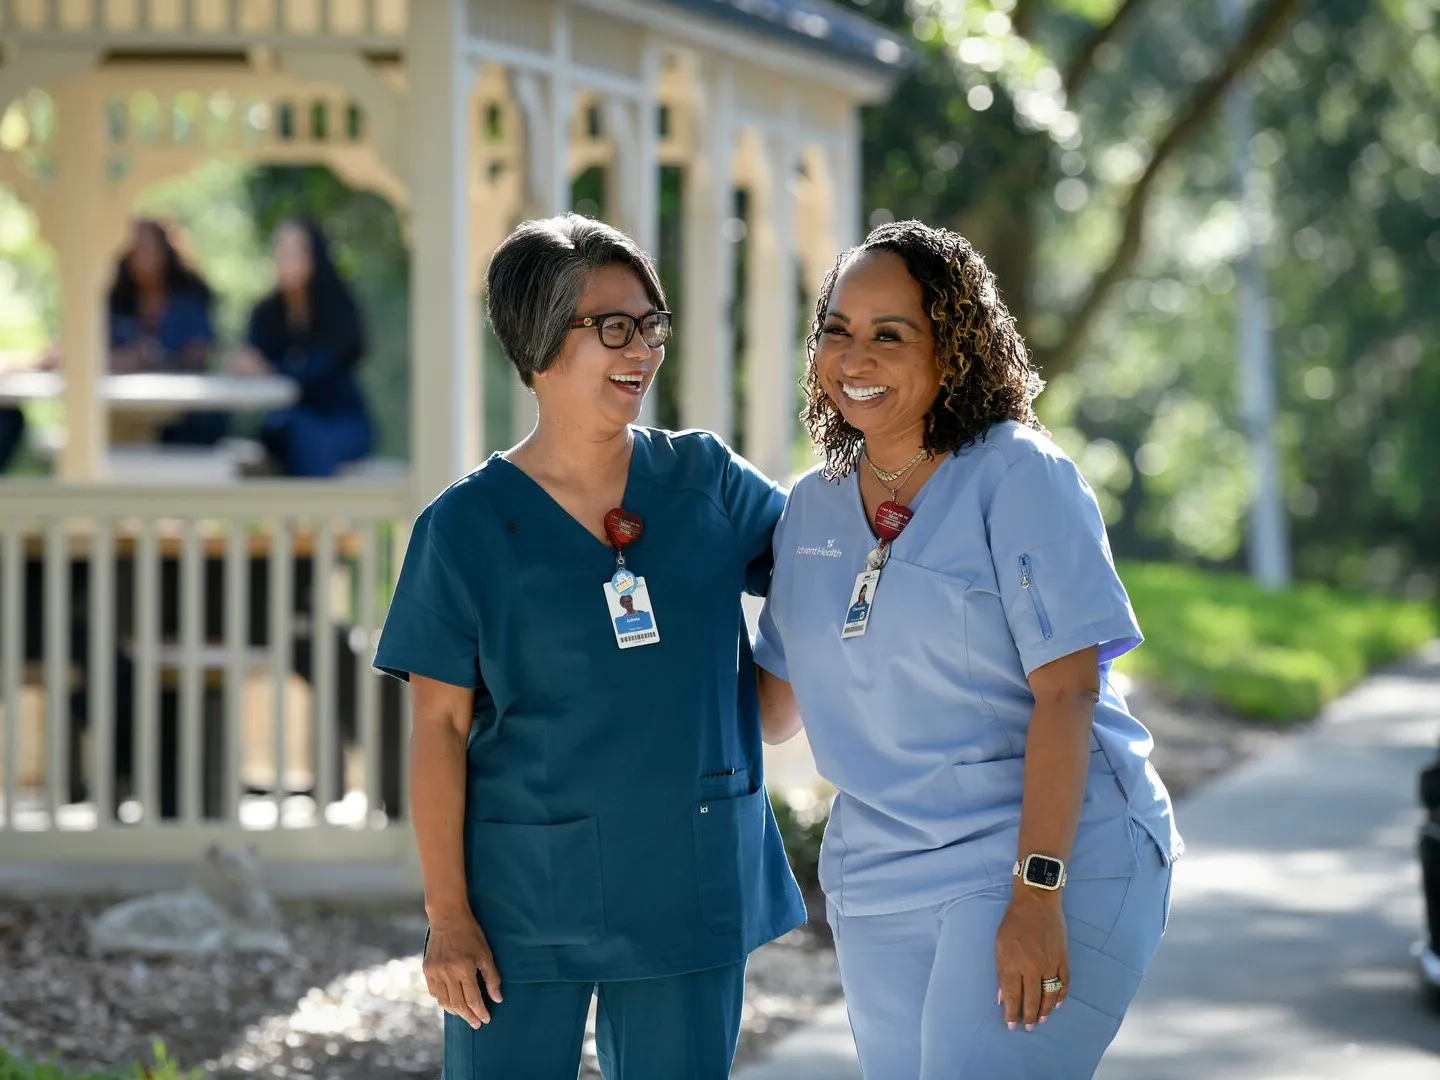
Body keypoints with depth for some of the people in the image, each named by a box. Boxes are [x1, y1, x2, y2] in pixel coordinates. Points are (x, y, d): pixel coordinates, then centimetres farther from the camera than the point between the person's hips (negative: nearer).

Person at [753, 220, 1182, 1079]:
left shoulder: (1019, 476, -9)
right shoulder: (813, 508, 10)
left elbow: (1066, 692, -15)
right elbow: (778, 707, 15)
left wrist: (1036, 894, -22)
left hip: (1054, 856, -6)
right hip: (881, 885, 6)